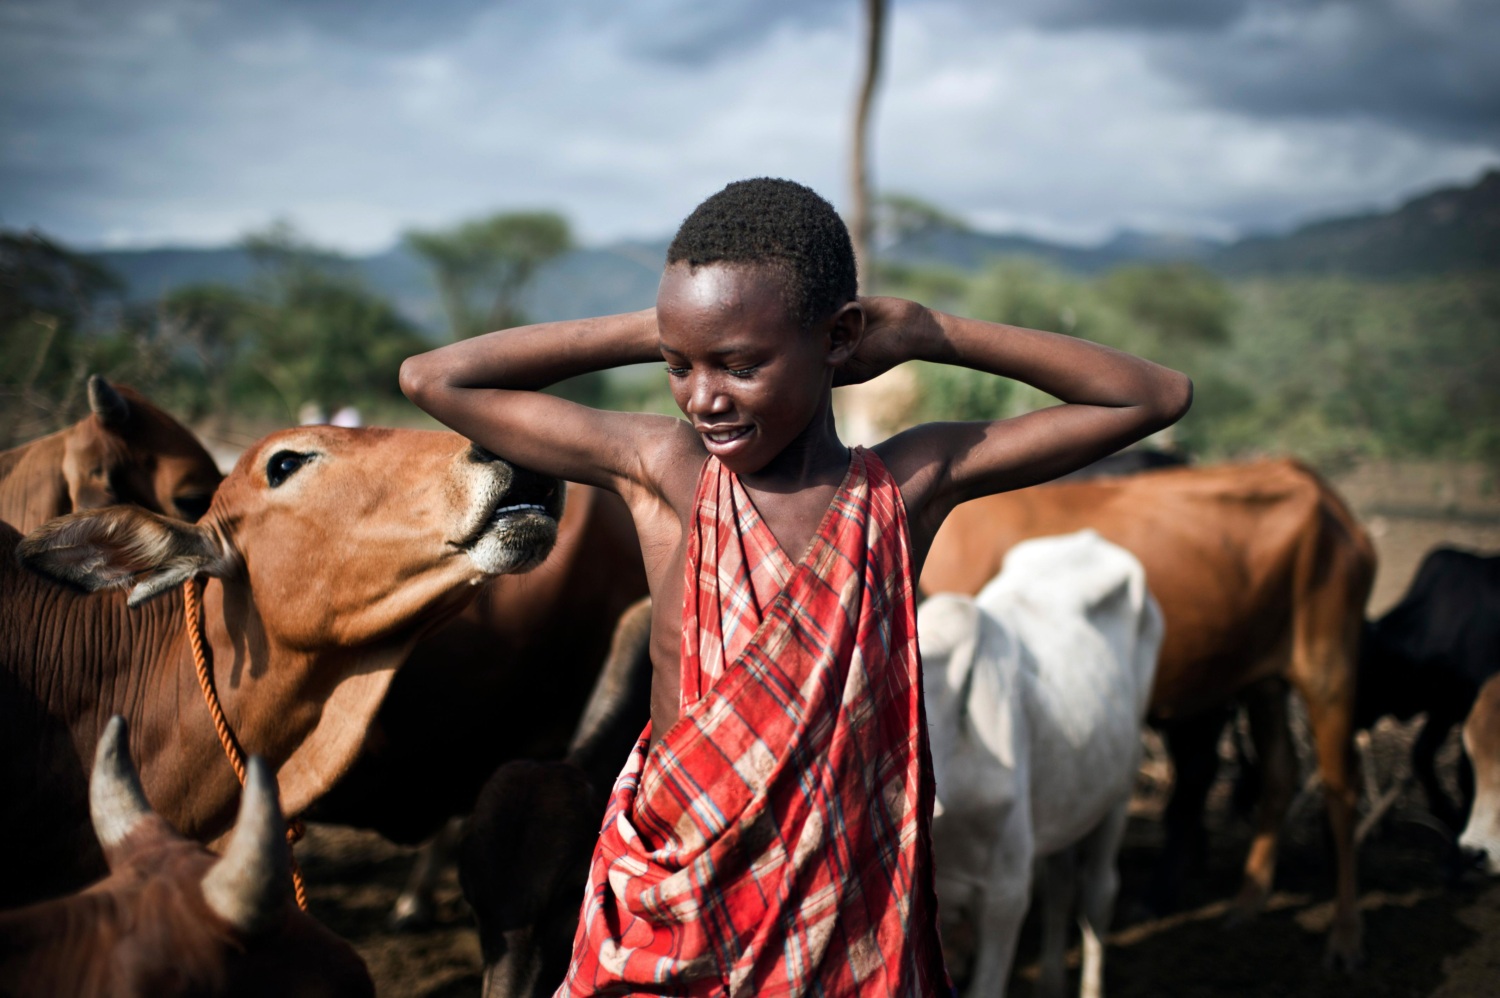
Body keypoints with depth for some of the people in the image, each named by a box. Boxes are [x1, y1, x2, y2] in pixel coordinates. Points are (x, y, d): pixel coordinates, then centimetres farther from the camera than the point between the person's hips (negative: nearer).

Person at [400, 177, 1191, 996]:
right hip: (663, 922, 0)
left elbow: (1157, 397, 2)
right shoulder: (662, 474, -5)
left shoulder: (908, 486, -5)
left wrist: (924, 334, -4)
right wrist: (656, 332, -4)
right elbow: (432, 379, 1)